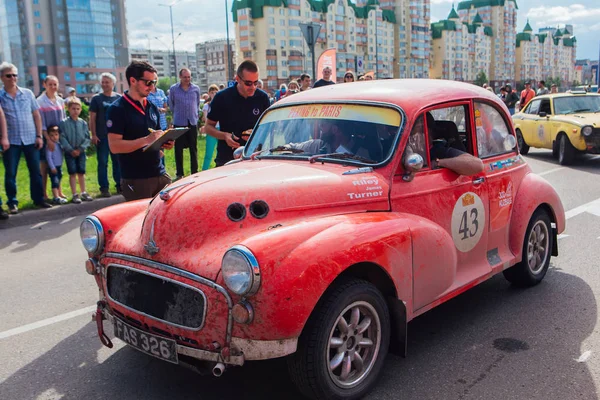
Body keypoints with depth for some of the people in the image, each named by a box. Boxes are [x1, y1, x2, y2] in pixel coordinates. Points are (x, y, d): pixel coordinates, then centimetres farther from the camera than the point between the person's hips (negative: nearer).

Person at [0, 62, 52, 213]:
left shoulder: (27, 93, 6)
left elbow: (36, 115, 8)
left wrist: (39, 135, 2)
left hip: (30, 139, 2)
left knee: (35, 171, 7)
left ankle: (38, 199, 18)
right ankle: (12, 202, 12)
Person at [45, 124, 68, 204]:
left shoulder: (59, 144, 8)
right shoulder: (50, 146, -15)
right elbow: (48, 157, -17)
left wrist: (60, 165, 13)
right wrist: (52, 167, -19)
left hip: (59, 166, 8)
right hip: (53, 167, -8)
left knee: (58, 180, 20)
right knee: (55, 181, -10)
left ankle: (60, 194, 33)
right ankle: (56, 197, -12)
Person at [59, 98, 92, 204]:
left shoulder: (83, 123, 1)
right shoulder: (64, 123, -6)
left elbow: (87, 138, 0)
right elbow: (62, 138, -9)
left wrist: (80, 149, -10)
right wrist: (71, 150, -14)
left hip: (81, 151, 2)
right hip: (69, 152, -2)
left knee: (81, 172, 9)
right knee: (72, 173, 0)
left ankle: (83, 193, 19)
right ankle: (74, 195, 5)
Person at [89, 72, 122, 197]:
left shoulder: (119, 98, 8)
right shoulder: (96, 98, 2)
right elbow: (92, 118, 0)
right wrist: (93, 135, -7)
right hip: (102, 136, -2)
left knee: (118, 160, 7)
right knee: (103, 162, 0)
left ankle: (119, 185, 17)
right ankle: (104, 188, 4)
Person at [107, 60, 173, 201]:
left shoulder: (153, 108, 13)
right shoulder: (117, 109, -9)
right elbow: (114, 146, -17)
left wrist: (165, 142, -1)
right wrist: (147, 140, -25)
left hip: (160, 174, 7)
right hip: (135, 180, -6)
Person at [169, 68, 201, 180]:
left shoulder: (196, 89, 3)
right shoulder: (173, 89, -1)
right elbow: (171, 105, 10)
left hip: (193, 122, 1)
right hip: (179, 123, -1)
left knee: (193, 148, 6)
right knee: (178, 149, 2)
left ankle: (194, 172, 14)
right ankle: (179, 174, 9)